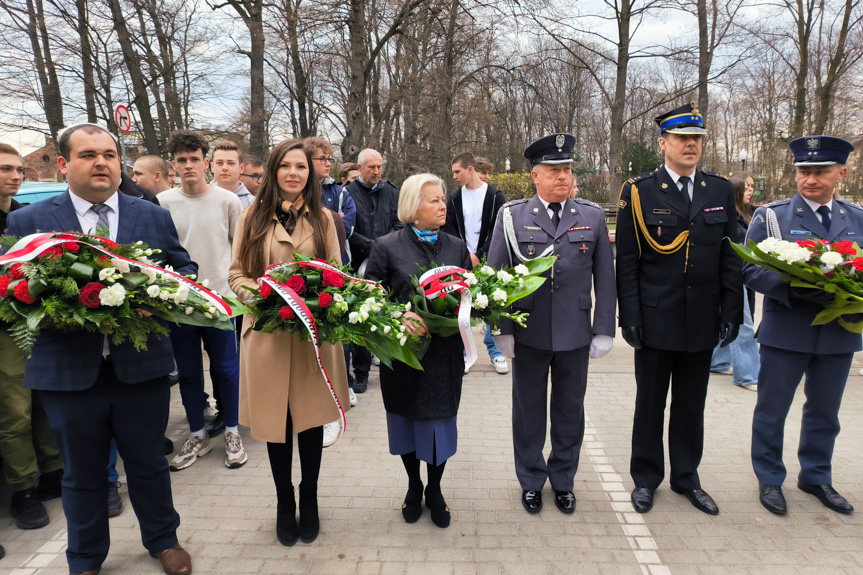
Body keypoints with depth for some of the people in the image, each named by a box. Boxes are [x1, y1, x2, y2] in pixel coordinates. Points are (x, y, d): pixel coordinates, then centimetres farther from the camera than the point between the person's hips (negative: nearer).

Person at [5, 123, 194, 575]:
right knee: (82, 474, 18)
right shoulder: (26, 222, 1)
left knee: (147, 463, 17)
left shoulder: (154, 217, 4)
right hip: (69, 371, 0)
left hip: (142, 366, 1)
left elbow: (185, 272, 6)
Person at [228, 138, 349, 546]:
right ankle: (284, 501, 29)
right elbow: (237, 274, 5)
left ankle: (309, 499, 29)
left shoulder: (322, 218, 7)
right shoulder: (252, 218, 4)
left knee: (311, 418, 9)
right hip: (267, 333, 0)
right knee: (276, 420, 9)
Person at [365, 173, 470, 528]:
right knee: (407, 419, 14)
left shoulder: (457, 248, 6)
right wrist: (399, 318, -23)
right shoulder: (387, 246, -4)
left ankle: (434, 491, 34)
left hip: (445, 352, 2)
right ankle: (413, 487, 38)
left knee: (441, 421, 10)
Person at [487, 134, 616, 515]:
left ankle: (563, 481, 35)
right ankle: (531, 481, 32)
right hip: (528, 334, -1)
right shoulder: (512, 216, -1)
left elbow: (605, 279, 4)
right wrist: (502, 330, -5)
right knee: (528, 411, 12)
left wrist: (604, 331, 0)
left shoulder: (593, 217, 3)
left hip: (576, 335, 1)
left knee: (570, 411, 14)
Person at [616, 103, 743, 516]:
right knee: (650, 403, 10)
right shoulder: (639, 192, -4)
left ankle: (686, 477, 32)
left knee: (691, 404, 15)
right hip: (656, 322, -3)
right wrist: (630, 318, -9)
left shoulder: (721, 191, 6)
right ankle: (645, 478, 27)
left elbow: (730, 259, 7)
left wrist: (732, 312, 2)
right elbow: (626, 262, -5)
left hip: (703, 322, 3)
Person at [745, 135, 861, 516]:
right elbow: (752, 270, -11)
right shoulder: (771, 216, -4)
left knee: (825, 411, 17)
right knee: (772, 409, 7)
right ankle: (769, 479, 25)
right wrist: (797, 288, -25)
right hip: (785, 332, -4)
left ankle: (816, 477, 36)